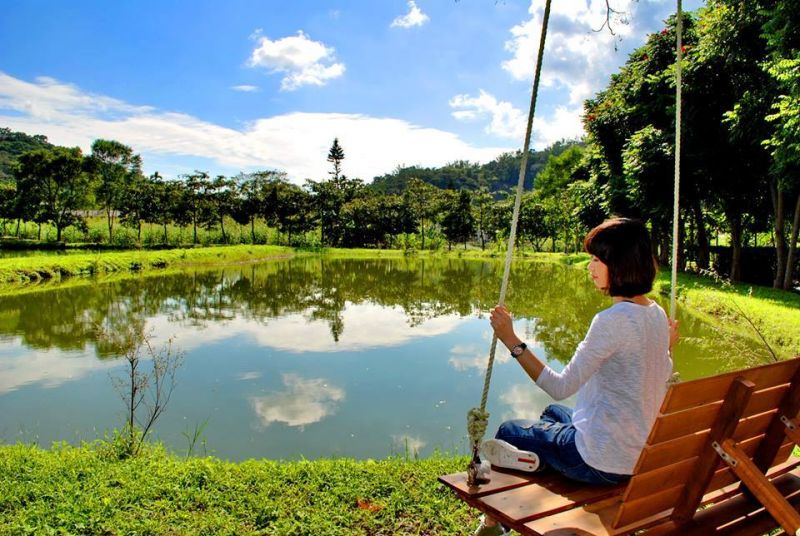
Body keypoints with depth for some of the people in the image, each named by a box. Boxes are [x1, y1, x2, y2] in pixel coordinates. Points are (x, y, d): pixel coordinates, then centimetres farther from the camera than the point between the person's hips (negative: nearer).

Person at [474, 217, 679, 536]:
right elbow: (662, 379, 12)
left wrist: (511, 340, -24)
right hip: (641, 453, 9)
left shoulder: (613, 320, -27)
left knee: (508, 432, 15)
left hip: (603, 463, -8)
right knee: (554, 413, 34)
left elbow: (561, 387, -25)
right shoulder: (656, 314, 0)